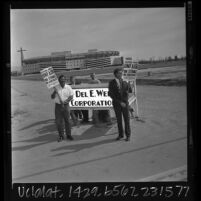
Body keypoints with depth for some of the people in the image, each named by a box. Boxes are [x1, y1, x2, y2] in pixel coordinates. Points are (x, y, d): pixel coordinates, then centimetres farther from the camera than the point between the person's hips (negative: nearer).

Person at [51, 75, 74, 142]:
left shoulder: (68, 87, 0)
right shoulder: (56, 88, 2)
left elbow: (71, 96, -3)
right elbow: (52, 97, 3)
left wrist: (65, 101, -17)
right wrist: (54, 93, -17)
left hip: (66, 106, -1)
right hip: (58, 106, 1)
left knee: (67, 121, 4)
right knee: (58, 121, 2)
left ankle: (68, 135, 15)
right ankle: (61, 136, 13)